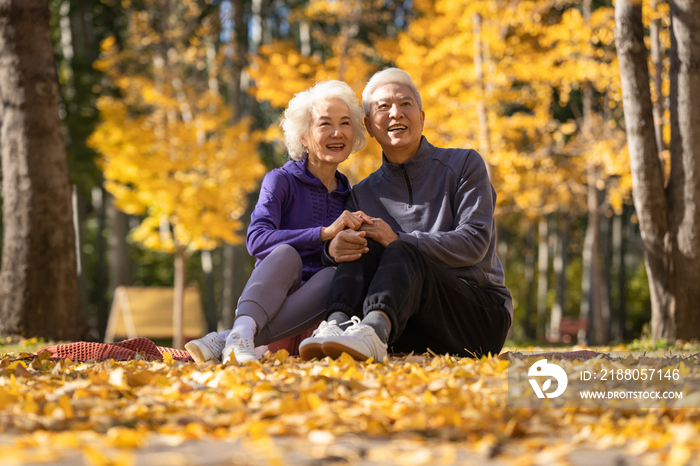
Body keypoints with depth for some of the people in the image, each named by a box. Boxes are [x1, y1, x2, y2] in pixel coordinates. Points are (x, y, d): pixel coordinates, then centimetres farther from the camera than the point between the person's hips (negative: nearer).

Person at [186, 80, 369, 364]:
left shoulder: (351, 197, 16)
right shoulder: (281, 180, 2)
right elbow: (256, 240, -15)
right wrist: (325, 232, -22)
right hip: (268, 295, -2)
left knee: (333, 275, -30)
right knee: (287, 253, -31)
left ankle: (224, 341, -44)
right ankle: (243, 330, -58)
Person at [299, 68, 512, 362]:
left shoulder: (464, 165, 4)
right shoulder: (364, 194, 15)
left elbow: (475, 242, -9)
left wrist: (398, 241, -17)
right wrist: (334, 249, -22)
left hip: (482, 314, -3)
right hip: (412, 334, 3)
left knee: (403, 254, -31)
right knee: (362, 247, -20)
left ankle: (373, 333, -62)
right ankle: (337, 327, -46)